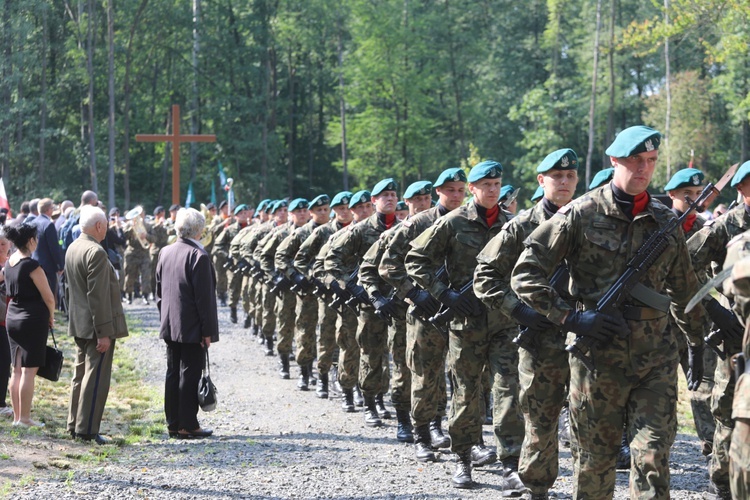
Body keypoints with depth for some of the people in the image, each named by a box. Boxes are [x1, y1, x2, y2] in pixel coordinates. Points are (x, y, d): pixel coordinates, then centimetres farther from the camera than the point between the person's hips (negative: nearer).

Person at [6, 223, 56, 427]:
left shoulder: (9, 263, 7)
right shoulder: (31, 265, -17)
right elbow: (48, 297, -16)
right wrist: (51, 316, 4)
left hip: (12, 318, 8)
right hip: (33, 319, -8)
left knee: (17, 370, 12)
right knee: (29, 370, -4)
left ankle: (17, 416, 16)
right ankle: (25, 418, -2)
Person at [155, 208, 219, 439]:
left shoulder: (165, 253, 7)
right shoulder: (198, 256, -16)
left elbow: (159, 290, 13)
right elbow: (204, 296, -16)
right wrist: (208, 330, -12)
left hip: (170, 325, 7)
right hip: (192, 328, -7)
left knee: (172, 374, 10)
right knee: (190, 375, -2)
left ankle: (173, 424, 15)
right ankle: (188, 426, 1)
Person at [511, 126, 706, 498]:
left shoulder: (666, 222, 9)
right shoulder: (580, 215, -4)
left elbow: (684, 290, 22)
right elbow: (525, 275, -6)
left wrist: (696, 344, 23)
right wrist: (571, 317, -13)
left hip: (655, 358, 2)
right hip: (597, 355, -2)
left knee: (653, 454, -6)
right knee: (594, 457, 7)